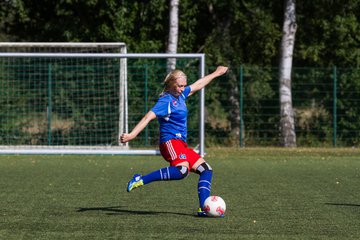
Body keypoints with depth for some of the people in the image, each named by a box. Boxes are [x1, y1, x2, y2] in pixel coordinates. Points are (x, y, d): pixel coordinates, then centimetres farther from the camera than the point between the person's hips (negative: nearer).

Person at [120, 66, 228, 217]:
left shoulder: (180, 95, 16)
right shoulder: (166, 101, -10)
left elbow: (197, 85, 32)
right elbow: (149, 117, -21)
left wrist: (216, 73, 44)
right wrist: (132, 135, -32)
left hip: (181, 145, 10)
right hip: (170, 142, -10)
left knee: (206, 170, 6)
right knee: (182, 170, -35)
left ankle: (203, 209, 0)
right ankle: (140, 180, -33)